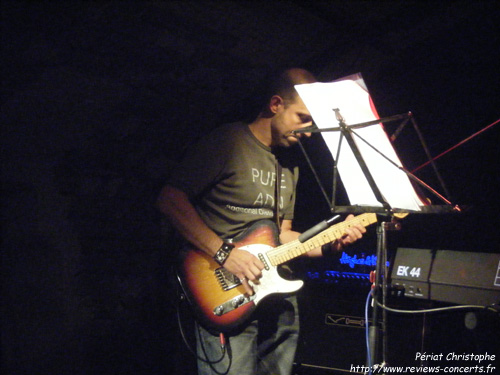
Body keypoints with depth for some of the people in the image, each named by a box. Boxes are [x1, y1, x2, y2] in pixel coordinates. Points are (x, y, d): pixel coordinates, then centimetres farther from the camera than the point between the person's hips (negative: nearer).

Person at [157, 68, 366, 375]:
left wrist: (332, 242, 6)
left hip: (279, 298, 7)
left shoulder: (290, 164, 20)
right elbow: (171, 199, -13)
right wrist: (224, 252, -19)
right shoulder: (229, 142, -5)